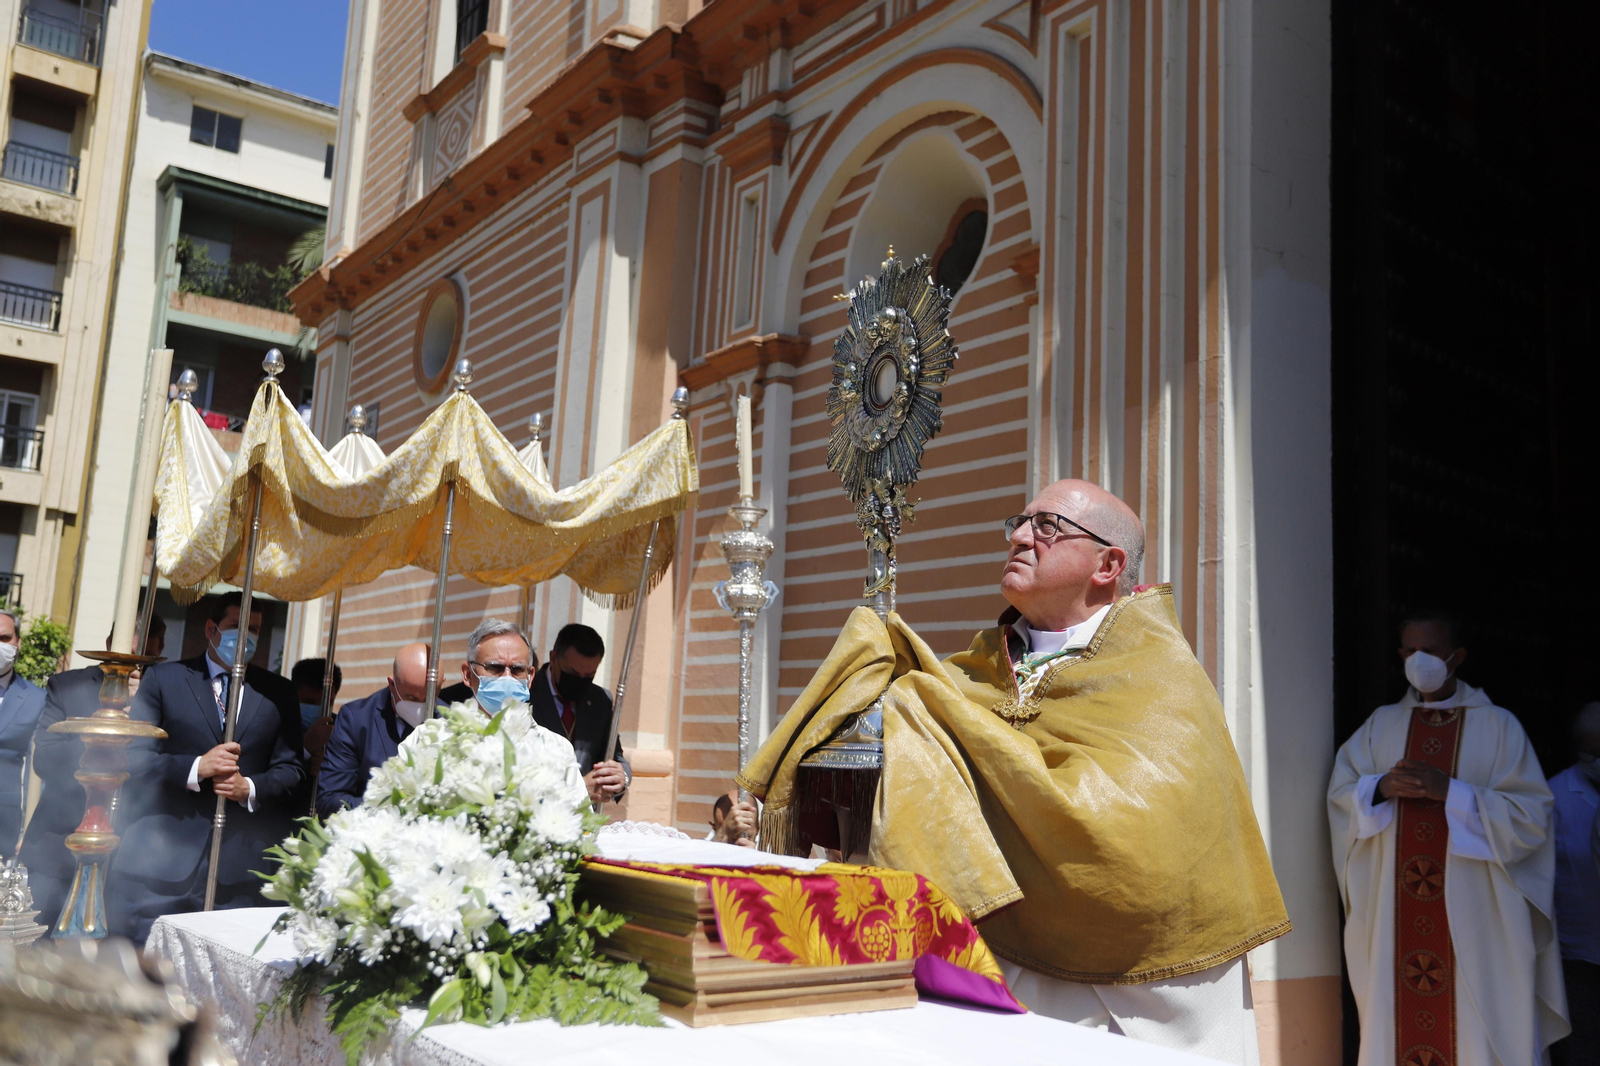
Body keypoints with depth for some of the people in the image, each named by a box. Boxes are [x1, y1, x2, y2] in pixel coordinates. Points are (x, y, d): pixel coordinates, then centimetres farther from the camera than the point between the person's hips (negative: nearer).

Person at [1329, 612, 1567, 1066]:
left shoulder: (1497, 726, 3)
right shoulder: (1381, 724, 13)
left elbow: (1531, 817, -4)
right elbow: (1340, 794, 8)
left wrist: (1450, 791, -16)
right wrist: (1381, 788, -12)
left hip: (1475, 916, -2)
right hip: (1395, 916, 3)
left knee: (1478, 1027, -3)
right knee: (1397, 1023, 2)